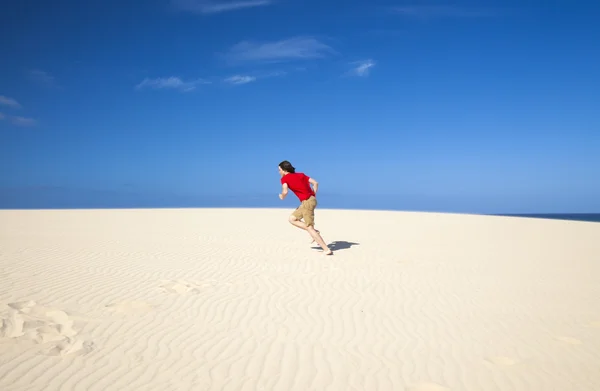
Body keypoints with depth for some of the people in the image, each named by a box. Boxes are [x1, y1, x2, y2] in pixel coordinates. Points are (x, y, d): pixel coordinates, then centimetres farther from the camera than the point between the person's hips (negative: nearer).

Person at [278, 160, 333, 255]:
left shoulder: (284, 178, -2)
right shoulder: (301, 174, 17)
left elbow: (285, 192, -16)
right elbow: (315, 183, 12)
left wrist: (282, 197, 5)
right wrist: (313, 195, 15)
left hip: (307, 202, -8)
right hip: (312, 200, 8)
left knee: (309, 228, -2)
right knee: (292, 219, 17)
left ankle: (327, 250, -3)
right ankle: (314, 232, 12)